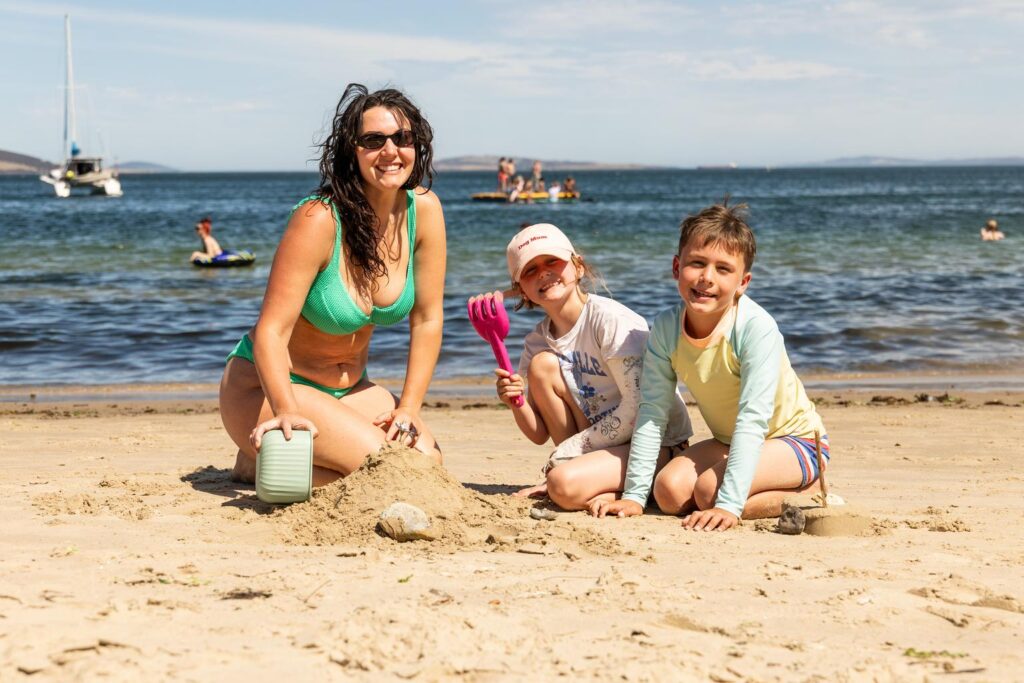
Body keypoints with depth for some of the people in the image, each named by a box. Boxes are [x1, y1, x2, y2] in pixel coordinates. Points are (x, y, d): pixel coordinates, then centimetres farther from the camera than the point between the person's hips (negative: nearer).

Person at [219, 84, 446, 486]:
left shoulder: (423, 210, -9)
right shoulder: (318, 220, -25)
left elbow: (427, 319, -2)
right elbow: (271, 331, -27)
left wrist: (409, 407, -9)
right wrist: (287, 412, -41)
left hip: (348, 388, 7)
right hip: (266, 384, -7)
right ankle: (260, 463, 0)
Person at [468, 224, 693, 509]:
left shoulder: (611, 320, -17)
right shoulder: (537, 342, 2)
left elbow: (639, 407, -20)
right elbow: (540, 435, 5)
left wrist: (568, 451, -15)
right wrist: (517, 404, -17)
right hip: (601, 440, 7)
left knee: (565, 485, -32)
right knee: (542, 365, -10)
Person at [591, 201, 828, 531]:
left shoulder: (756, 327, -28)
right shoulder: (665, 328, -13)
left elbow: (752, 419, -32)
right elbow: (653, 412, -11)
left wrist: (729, 504, -39)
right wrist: (634, 495, -15)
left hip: (794, 441, -6)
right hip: (730, 442, 6)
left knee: (710, 490, -28)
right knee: (669, 491, -17)